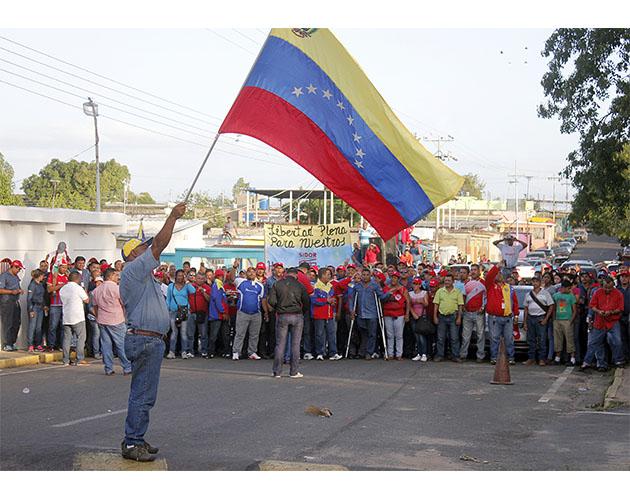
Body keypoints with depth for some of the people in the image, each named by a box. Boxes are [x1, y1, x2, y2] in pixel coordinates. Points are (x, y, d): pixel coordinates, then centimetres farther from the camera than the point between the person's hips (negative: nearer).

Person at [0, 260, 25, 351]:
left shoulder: (16, 277, 19)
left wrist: (20, 290, 7)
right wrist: (12, 291, -21)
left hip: (15, 302, 8)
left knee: (16, 323, 7)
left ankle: (12, 343, 16)